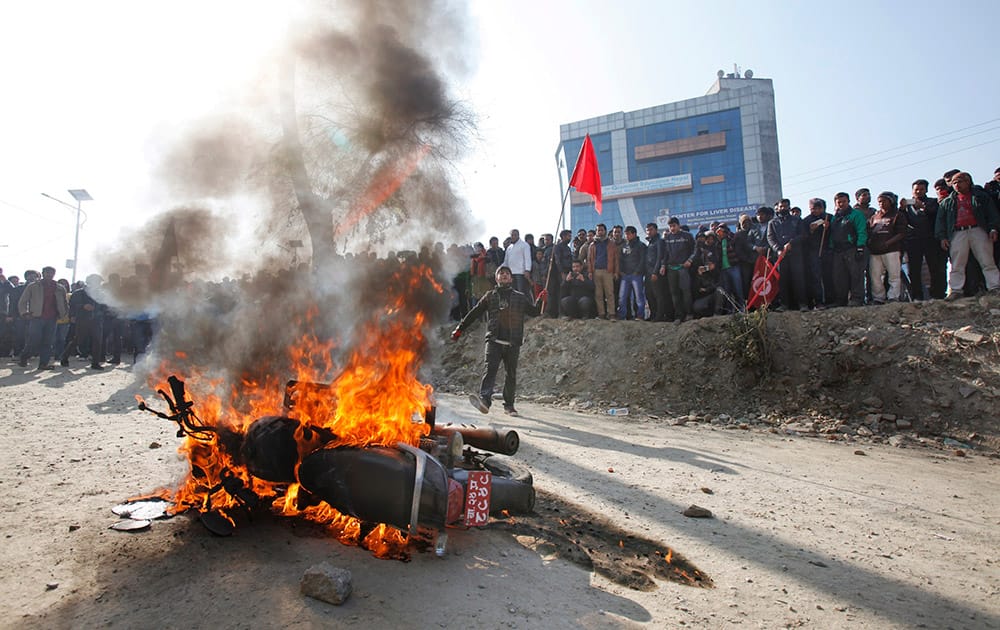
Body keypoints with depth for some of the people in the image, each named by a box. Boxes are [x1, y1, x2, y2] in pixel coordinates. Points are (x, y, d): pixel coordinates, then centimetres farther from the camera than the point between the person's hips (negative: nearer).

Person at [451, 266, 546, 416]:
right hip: (494, 340, -1)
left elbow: (534, 311, 13)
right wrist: (459, 329, 13)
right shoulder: (490, 296, 15)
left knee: (511, 374, 4)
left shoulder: (520, 297, 17)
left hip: (513, 342, 1)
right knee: (490, 368, -19)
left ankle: (509, 405, 16)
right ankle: (484, 399, -34)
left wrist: (540, 300, -5)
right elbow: (474, 313, 16)